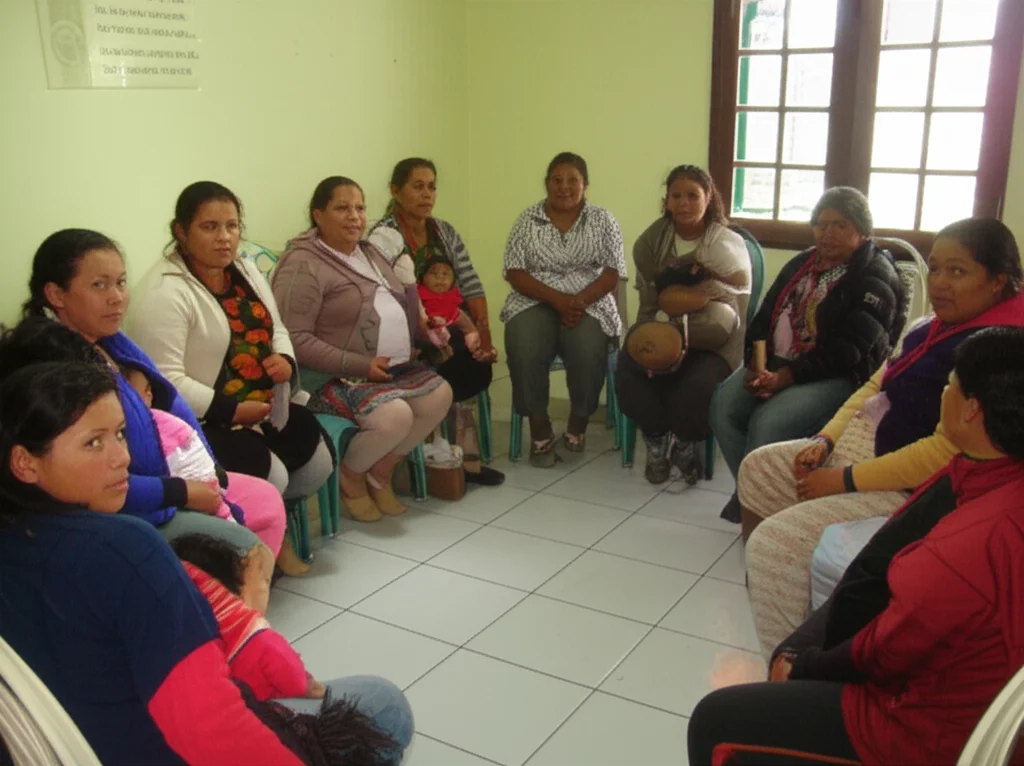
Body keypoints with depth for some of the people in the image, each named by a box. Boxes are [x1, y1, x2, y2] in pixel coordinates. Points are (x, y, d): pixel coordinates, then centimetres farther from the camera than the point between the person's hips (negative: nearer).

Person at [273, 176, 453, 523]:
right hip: (335, 376, -9)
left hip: (390, 367, 9)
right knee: (395, 415, -29)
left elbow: (396, 306, 25)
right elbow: (295, 339, -21)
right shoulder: (303, 265, -14)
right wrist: (359, 365, -23)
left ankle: (381, 471, 9)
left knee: (440, 394, -7)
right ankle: (350, 475, 2)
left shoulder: (369, 252, 14)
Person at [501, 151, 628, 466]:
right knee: (524, 351, -31)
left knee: (588, 352, -32)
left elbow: (613, 272, 0)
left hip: (588, 304, 0)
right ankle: (539, 429, -13)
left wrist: (581, 301, -18)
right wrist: (557, 299, -17)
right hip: (535, 301, 0)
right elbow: (515, 272, -2)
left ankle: (579, 422, -5)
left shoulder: (603, 220, 7)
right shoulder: (528, 219, 6)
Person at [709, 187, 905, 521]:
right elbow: (765, 315, 13)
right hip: (777, 364, 7)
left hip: (839, 377, -7)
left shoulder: (876, 280, -7)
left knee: (769, 423, -29)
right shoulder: (802, 264, 16)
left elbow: (846, 351, -17)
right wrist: (758, 362, -7)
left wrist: (786, 377, -23)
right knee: (723, 404, -17)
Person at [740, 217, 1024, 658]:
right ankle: (761, 582, 35)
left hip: (909, 487, -10)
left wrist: (846, 480, -21)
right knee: (756, 470, 19)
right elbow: (878, 384, 14)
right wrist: (825, 439, 0)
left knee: (773, 543, -19)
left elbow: (947, 452, -29)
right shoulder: (939, 326, 6)